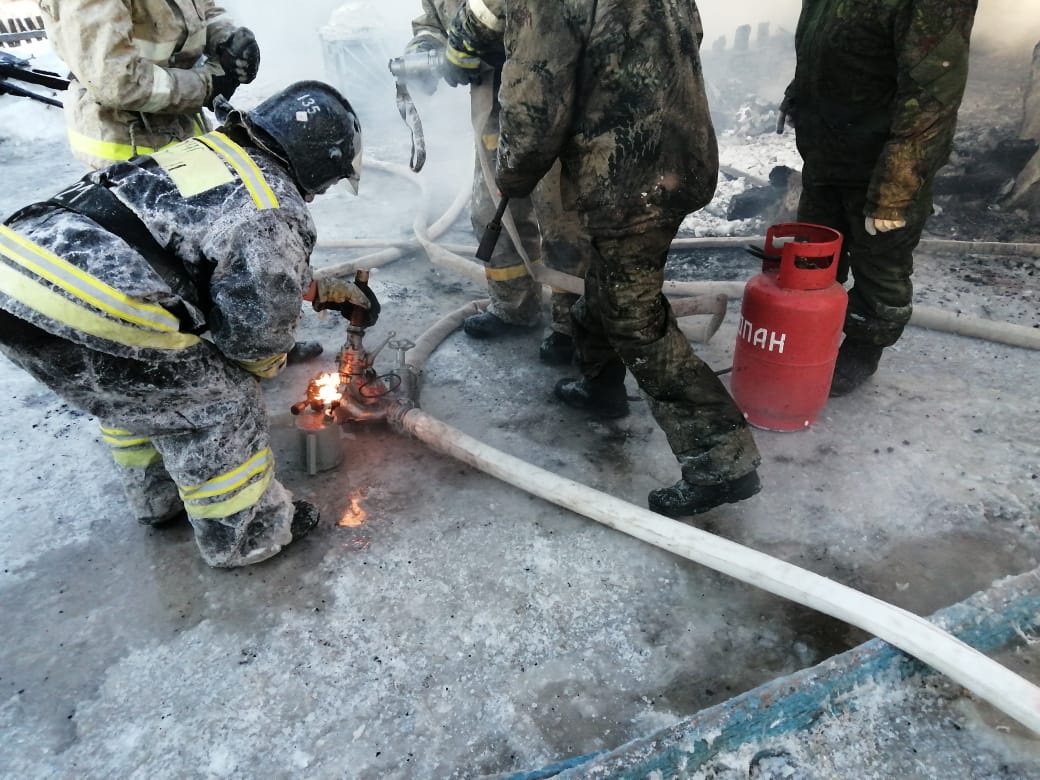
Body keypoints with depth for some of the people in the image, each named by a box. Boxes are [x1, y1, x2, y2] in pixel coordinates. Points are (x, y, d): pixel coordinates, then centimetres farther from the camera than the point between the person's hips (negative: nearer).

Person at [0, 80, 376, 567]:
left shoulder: (207, 150, 20)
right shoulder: (275, 214, -6)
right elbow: (255, 328, 0)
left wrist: (327, 291, 41)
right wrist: (269, 365, 23)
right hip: (80, 312, -9)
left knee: (134, 386, 31)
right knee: (218, 403, 10)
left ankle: (159, 499, 49)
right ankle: (245, 534, 27)